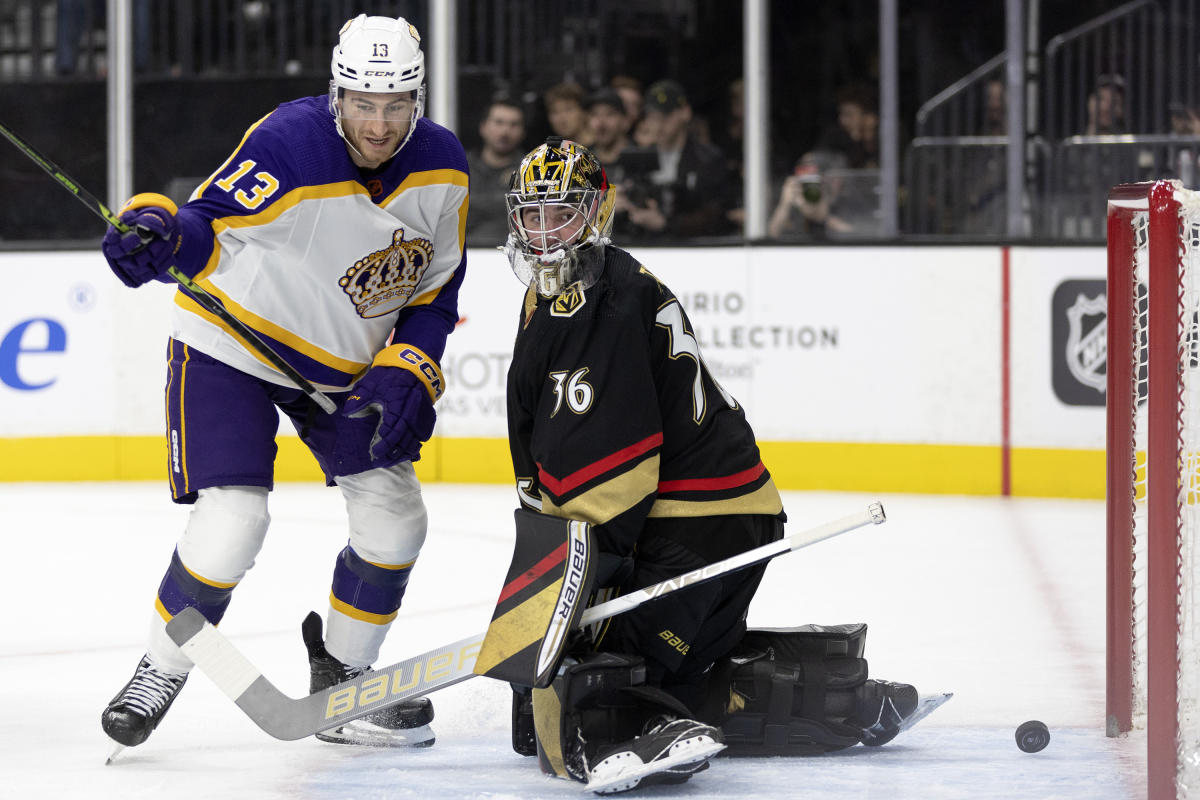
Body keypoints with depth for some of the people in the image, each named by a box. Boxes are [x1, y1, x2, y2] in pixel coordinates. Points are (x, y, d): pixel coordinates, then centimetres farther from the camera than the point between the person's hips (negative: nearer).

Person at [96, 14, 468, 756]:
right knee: (232, 522, -18)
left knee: (394, 517, 2)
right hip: (231, 342, -6)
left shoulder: (443, 167, -8)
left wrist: (409, 372, -11)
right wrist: (157, 231, -44)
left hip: (346, 360, 6)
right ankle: (161, 669, 4)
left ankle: (340, 678, 22)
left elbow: (435, 288, 2)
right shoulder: (290, 146, -27)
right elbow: (210, 224, -22)